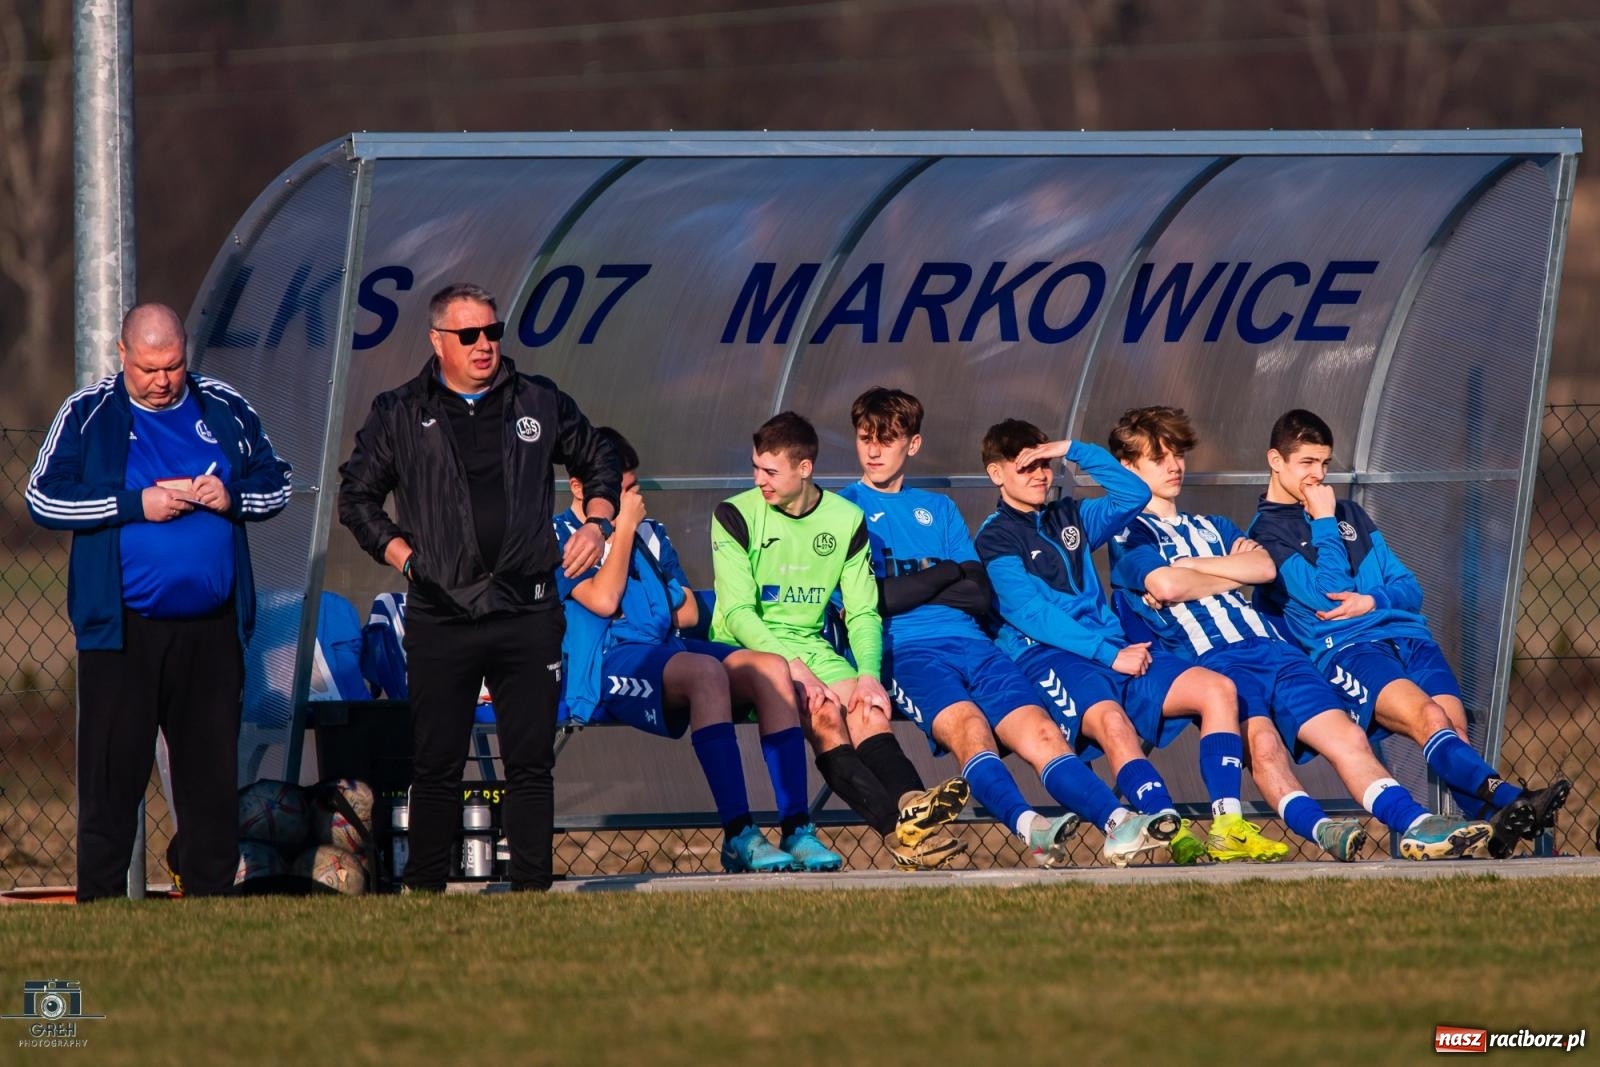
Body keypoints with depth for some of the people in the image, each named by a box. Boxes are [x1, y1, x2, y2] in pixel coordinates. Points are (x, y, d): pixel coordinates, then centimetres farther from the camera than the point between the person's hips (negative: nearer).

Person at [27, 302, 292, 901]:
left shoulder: (225, 409, 9)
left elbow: (276, 485, 15)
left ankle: (212, 896, 12)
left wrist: (230, 496, -7)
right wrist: (136, 504, -14)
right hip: (122, 628, -3)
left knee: (213, 765, 6)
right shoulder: (88, 414, 1)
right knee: (112, 767, -3)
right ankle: (100, 907, 0)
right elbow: (44, 498, -6)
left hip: (211, 627, 3)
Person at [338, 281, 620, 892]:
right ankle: (425, 895, 5)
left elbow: (598, 463, 23)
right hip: (440, 618, -1)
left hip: (528, 613, 1)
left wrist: (597, 523, 7)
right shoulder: (400, 416, 5)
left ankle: (532, 891, 7)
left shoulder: (540, 405, 9)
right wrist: (398, 551, 2)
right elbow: (356, 495, 13)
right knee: (435, 767, 0)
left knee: (531, 764, 2)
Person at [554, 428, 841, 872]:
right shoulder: (560, 536, 6)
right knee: (706, 672, -37)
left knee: (770, 667, -21)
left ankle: (797, 830, -30)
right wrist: (623, 528, -1)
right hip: (600, 670, -7)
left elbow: (688, 611, 24)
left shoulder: (650, 534, 27)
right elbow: (603, 600, -10)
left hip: (667, 653, 7)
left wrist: (651, 615, 5)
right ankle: (738, 836, -44)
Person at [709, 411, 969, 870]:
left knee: (868, 710, -27)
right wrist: (792, 666, -22)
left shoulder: (846, 520, 9)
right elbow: (738, 611, -9)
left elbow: (863, 612, 7)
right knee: (823, 711, -31)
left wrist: (868, 673, -13)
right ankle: (897, 826, -49)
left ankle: (910, 802, -53)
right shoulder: (736, 516, -1)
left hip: (811, 645, 4)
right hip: (747, 650, -4)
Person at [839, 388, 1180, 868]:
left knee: (1038, 730, -22)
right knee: (965, 721, -35)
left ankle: (1120, 825, -44)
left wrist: (905, 588, 0)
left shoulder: (938, 509, 27)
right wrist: (943, 575, 6)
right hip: (903, 650, -4)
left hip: (970, 643, 4)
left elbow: (980, 596, 14)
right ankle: (1027, 826, -57)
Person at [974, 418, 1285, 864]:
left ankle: (1228, 825, -26)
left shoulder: (1070, 518, 25)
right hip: (1048, 658, -7)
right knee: (1110, 718, -39)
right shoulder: (995, 538, 4)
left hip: (1115, 651, 7)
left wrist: (1076, 451, 11)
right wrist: (1109, 655, -15)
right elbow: (1031, 615, -8)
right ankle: (1173, 833, -54)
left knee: (1217, 688, -14)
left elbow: (1134, 495, 20)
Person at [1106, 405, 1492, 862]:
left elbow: (1266, 567, 12)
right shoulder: (1129, 534, 13)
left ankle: (1417, 826, -31)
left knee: (1347, 738, -16)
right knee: (1262, 740, -36)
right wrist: (1232, 572, 9)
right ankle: (1317, 827, -55)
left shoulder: (1213, 529, 33)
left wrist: (1187, 569, 3)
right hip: (1208, 659, -6)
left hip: (1272, 648, 6)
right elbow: (1165, 586, -9)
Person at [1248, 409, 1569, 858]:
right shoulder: (1266, 531, 9)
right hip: (1344, 648, -5)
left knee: (1454, 728, -25)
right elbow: (1326, 592, -6)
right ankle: (1508, 799, -55)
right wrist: (1323, 523, 2)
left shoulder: (1351, 514, 28)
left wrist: (1372, 601, 2)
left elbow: (1410, 589, 23)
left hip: (1406, 634, 6)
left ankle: (1493, 824, -50)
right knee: (1428, 717, -32)